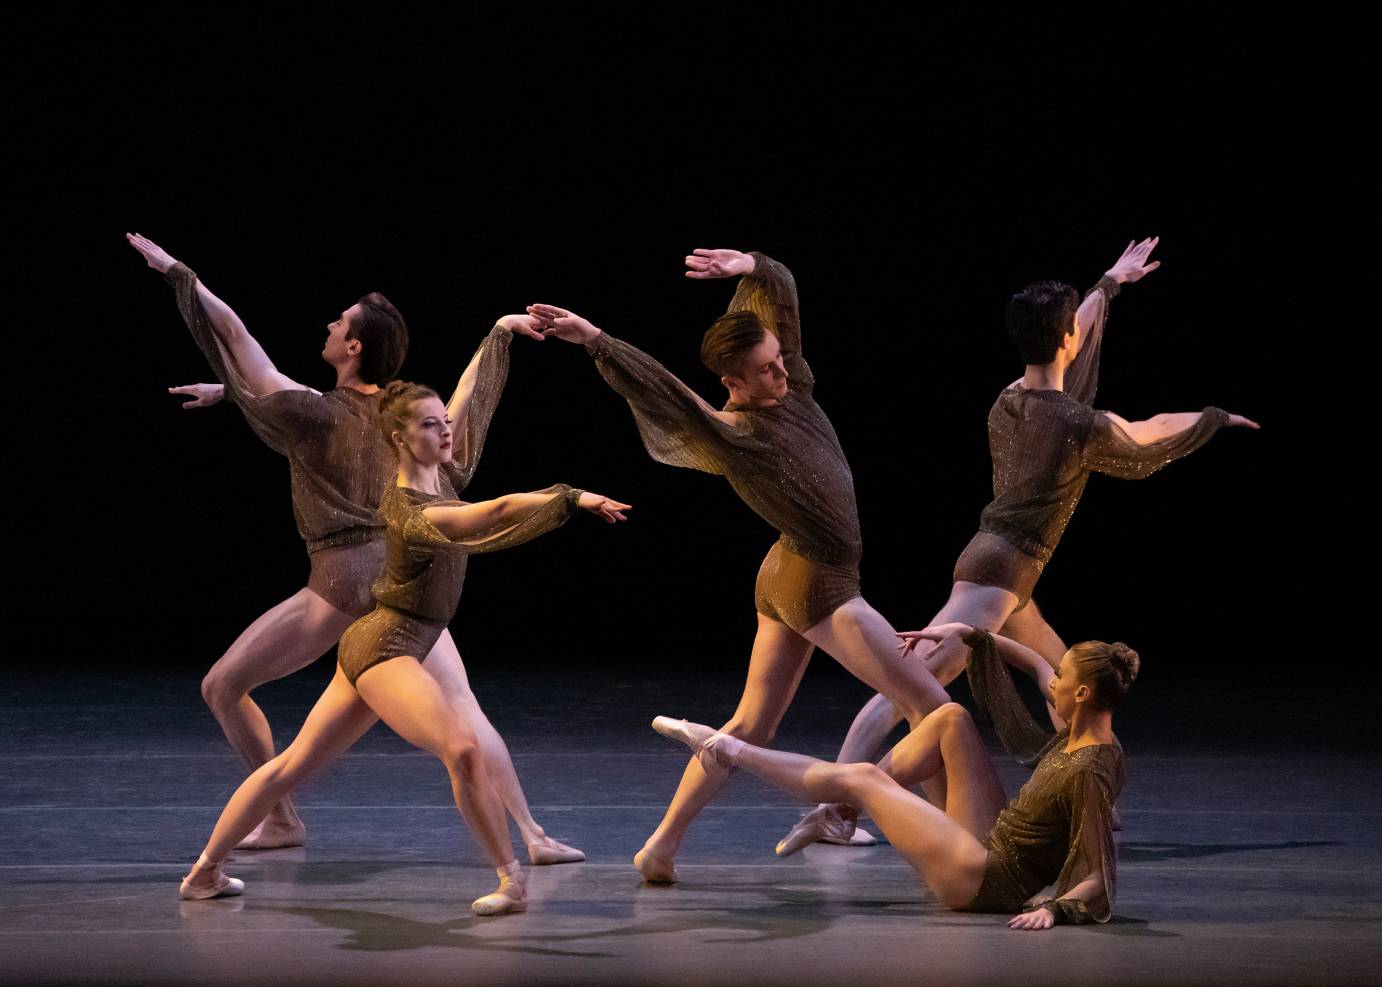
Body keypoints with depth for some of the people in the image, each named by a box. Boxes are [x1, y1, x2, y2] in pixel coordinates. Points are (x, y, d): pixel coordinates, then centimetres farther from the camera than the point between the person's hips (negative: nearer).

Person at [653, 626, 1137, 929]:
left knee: (862, 778, 1)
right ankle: (848, 807, 18)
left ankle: (732, 751, 19)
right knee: (950, 717, 10)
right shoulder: (1080, 733, -1)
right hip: (992, 847, 9)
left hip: (987, 883, -9)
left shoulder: (1088, 773, -27)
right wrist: (969, 634, 10)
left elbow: (1100, 879, -30)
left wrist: (1055, 908, -45)